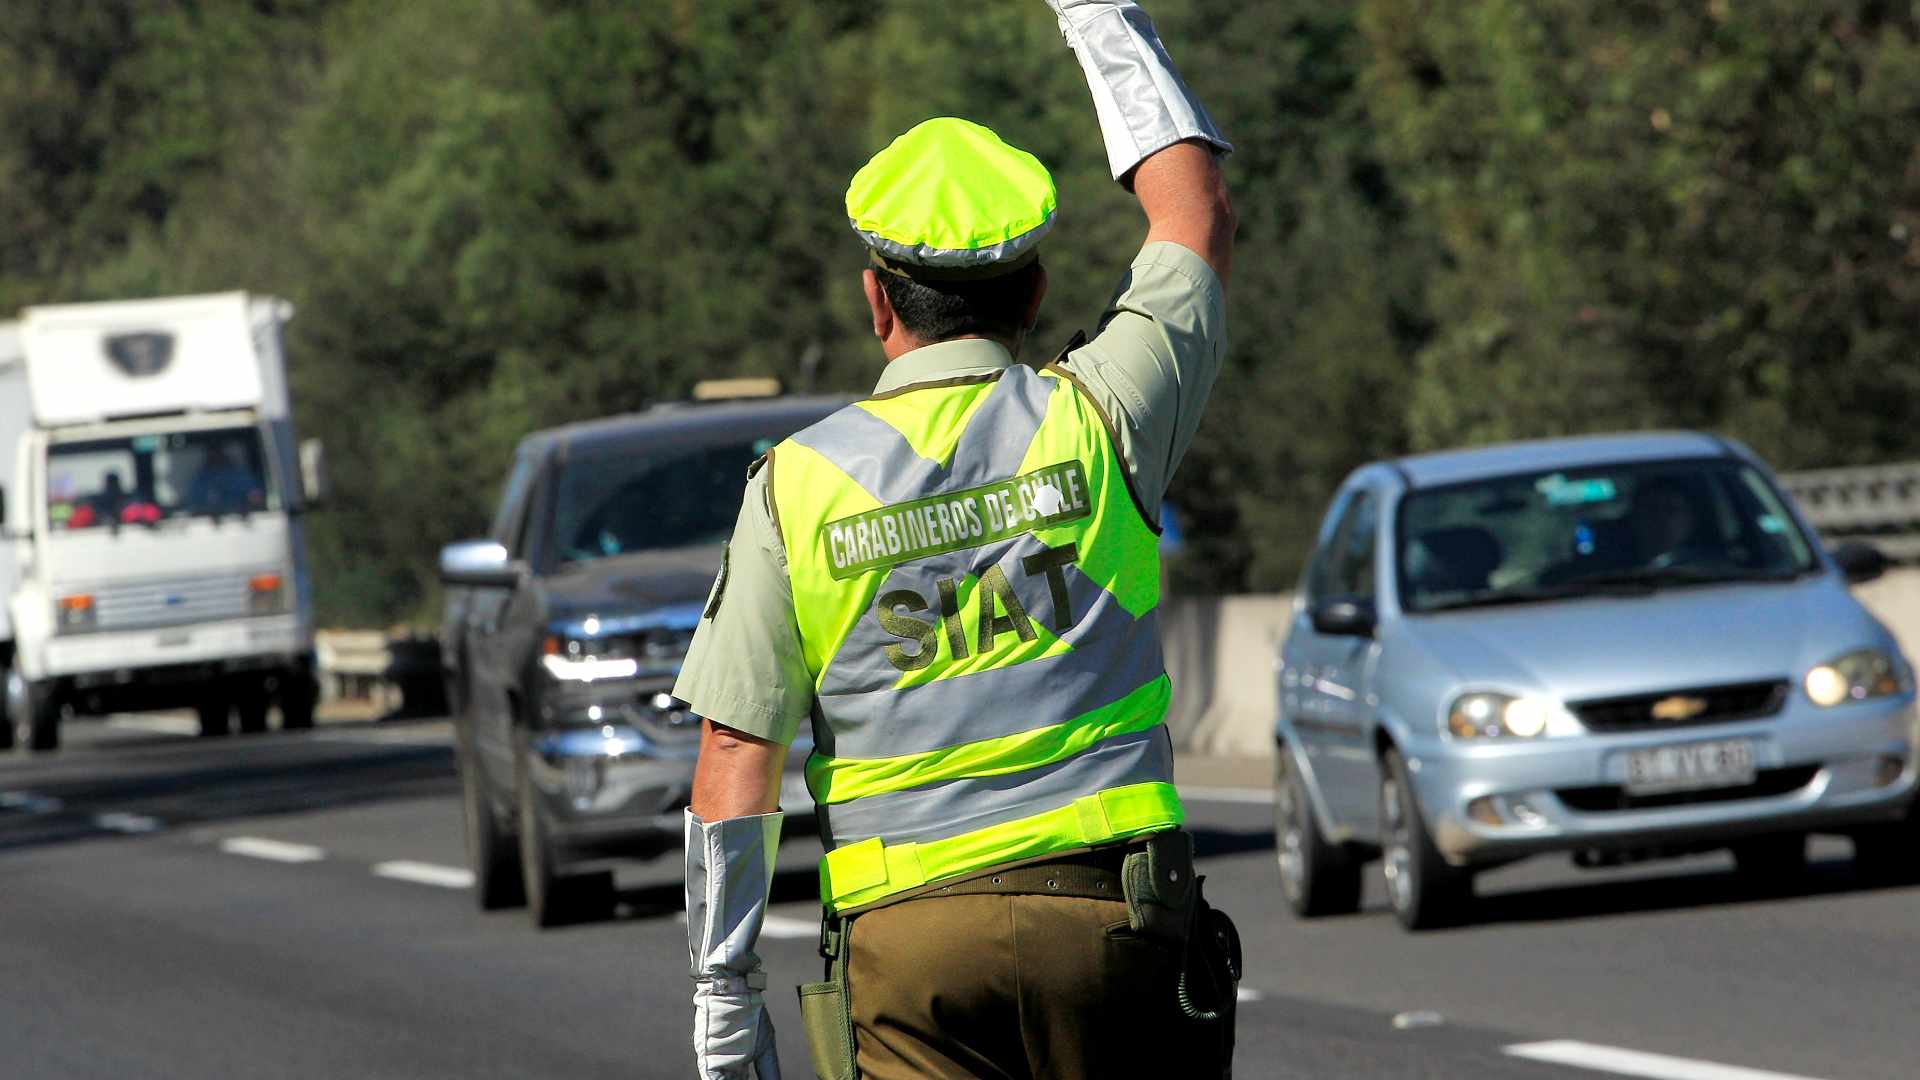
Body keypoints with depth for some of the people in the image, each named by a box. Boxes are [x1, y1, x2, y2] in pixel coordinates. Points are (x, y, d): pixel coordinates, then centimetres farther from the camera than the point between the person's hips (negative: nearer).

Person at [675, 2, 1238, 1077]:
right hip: (1110, 909, 0)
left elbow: (735, 761, -1)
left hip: (903, 939, 0)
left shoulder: (796, 485, 1)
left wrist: (723, 986, 6)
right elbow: (1196, 207, 18)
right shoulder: (1095, 422, 1)